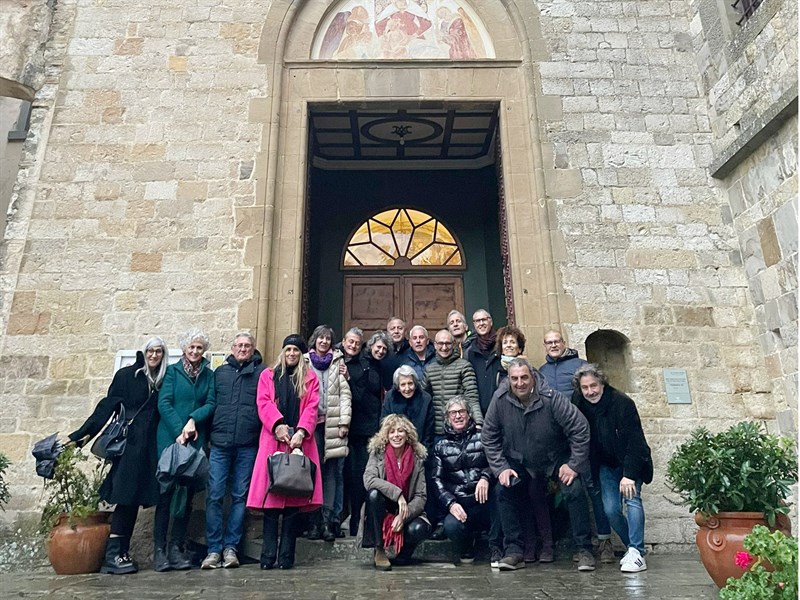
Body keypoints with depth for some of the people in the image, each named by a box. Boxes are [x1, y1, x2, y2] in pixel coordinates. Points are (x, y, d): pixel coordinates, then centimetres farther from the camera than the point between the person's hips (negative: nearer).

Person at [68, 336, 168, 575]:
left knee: (135, 498, 5)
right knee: (126, 497, -7)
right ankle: (113, 554, 0)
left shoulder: (164, 380, 11)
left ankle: (121, 552, 11)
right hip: (129, 444, -4)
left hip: (150, 446, 4)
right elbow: (107, 406, 0)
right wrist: (85, 433, -5)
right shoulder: (126, 375, 2)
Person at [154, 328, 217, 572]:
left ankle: (177, 547, 11)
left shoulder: (208, 375, 12)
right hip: (170, 437, -2)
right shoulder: (172, 371, 6)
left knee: (187, 492, 3)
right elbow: (164, 403, -3)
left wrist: (193, 420, -14)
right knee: (166, 491, -4)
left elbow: (211, 404, 4)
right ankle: (160, 548, 2)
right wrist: (179, 431, -12)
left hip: (196, 440, 2)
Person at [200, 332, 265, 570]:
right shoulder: (220, 372, 15)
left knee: (240, 496, 4)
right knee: (214, 496, 0)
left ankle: (230, 547, 14)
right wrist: (208, 434, 8)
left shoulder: (261, 372, 6)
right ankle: (214, 549, 10)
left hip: (247, 445, -2)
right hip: (220, 443, 2)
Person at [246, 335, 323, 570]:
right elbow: (263, 403, 2)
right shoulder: (268, 375, 16)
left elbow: (312, 408, 3)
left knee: (294, 500, -1)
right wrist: (277, 425, -14)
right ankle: (268, 556, 3)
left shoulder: (310, 379, 15)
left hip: (299, 442, 0)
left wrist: (301, 432, -13)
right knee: (270, 498, -4)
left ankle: (286, 557, 6)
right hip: (273, 442, 0)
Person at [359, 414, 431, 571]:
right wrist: (397, 494, -31)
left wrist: (404, 516, -23)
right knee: (374, 494, -31)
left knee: (419, 529, -30)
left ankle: (395, 551, 4)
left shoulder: (418, 458, -3)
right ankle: (379, 551, -19)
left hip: (406, 512, 1)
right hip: (381, 512, -1)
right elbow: (368, 480, -24)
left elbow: (421, 496, -7)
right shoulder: (378, 453, -6)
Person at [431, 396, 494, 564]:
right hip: (459, 504, 1)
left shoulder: (482, 437, 10)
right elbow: (437, 479, 7)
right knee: (451, 526, -32)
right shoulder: (441, 446, 14)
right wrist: (450, 503, -9)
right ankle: (467, 547, 10)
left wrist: (485, 477, -21)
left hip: (484, 499, 0)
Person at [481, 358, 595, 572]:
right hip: (519, 462, 2)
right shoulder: (500, 399, -17)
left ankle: (584, 549, -4)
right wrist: (500, 468, -12)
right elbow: (489, 437, -7)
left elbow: (580, 429, -20)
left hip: (557, 460, -2)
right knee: (504, 491, -15)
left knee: (574, 491, -20)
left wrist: (574, 465, -19)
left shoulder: (551, 398, -26)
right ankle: (514, 550, -3)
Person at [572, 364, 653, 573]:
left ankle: (637, 554, -15)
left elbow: (634, 441, -24)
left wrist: (629, 474, -28)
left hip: (630, 462, -4)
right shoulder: (579, 406, -11)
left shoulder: (622, 403, -24)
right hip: (606, 464, 4)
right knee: (610, 510, -4)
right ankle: (633, 547, 17)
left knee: (632, 499, -20)